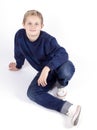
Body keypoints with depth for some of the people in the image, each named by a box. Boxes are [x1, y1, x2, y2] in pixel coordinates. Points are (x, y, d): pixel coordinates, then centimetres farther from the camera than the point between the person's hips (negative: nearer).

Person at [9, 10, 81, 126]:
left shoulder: (47, 40, -29)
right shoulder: (19, 35, -16)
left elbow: (63, 54, -42)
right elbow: (19, 52, 6)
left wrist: (47, 68, -53)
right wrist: (18, 65, 23)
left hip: (56, 65, -5)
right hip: (43, 71, 5)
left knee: (67, 70, -41)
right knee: (32, 93, -20)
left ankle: (61, 85, 1)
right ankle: (68, 108, -28)